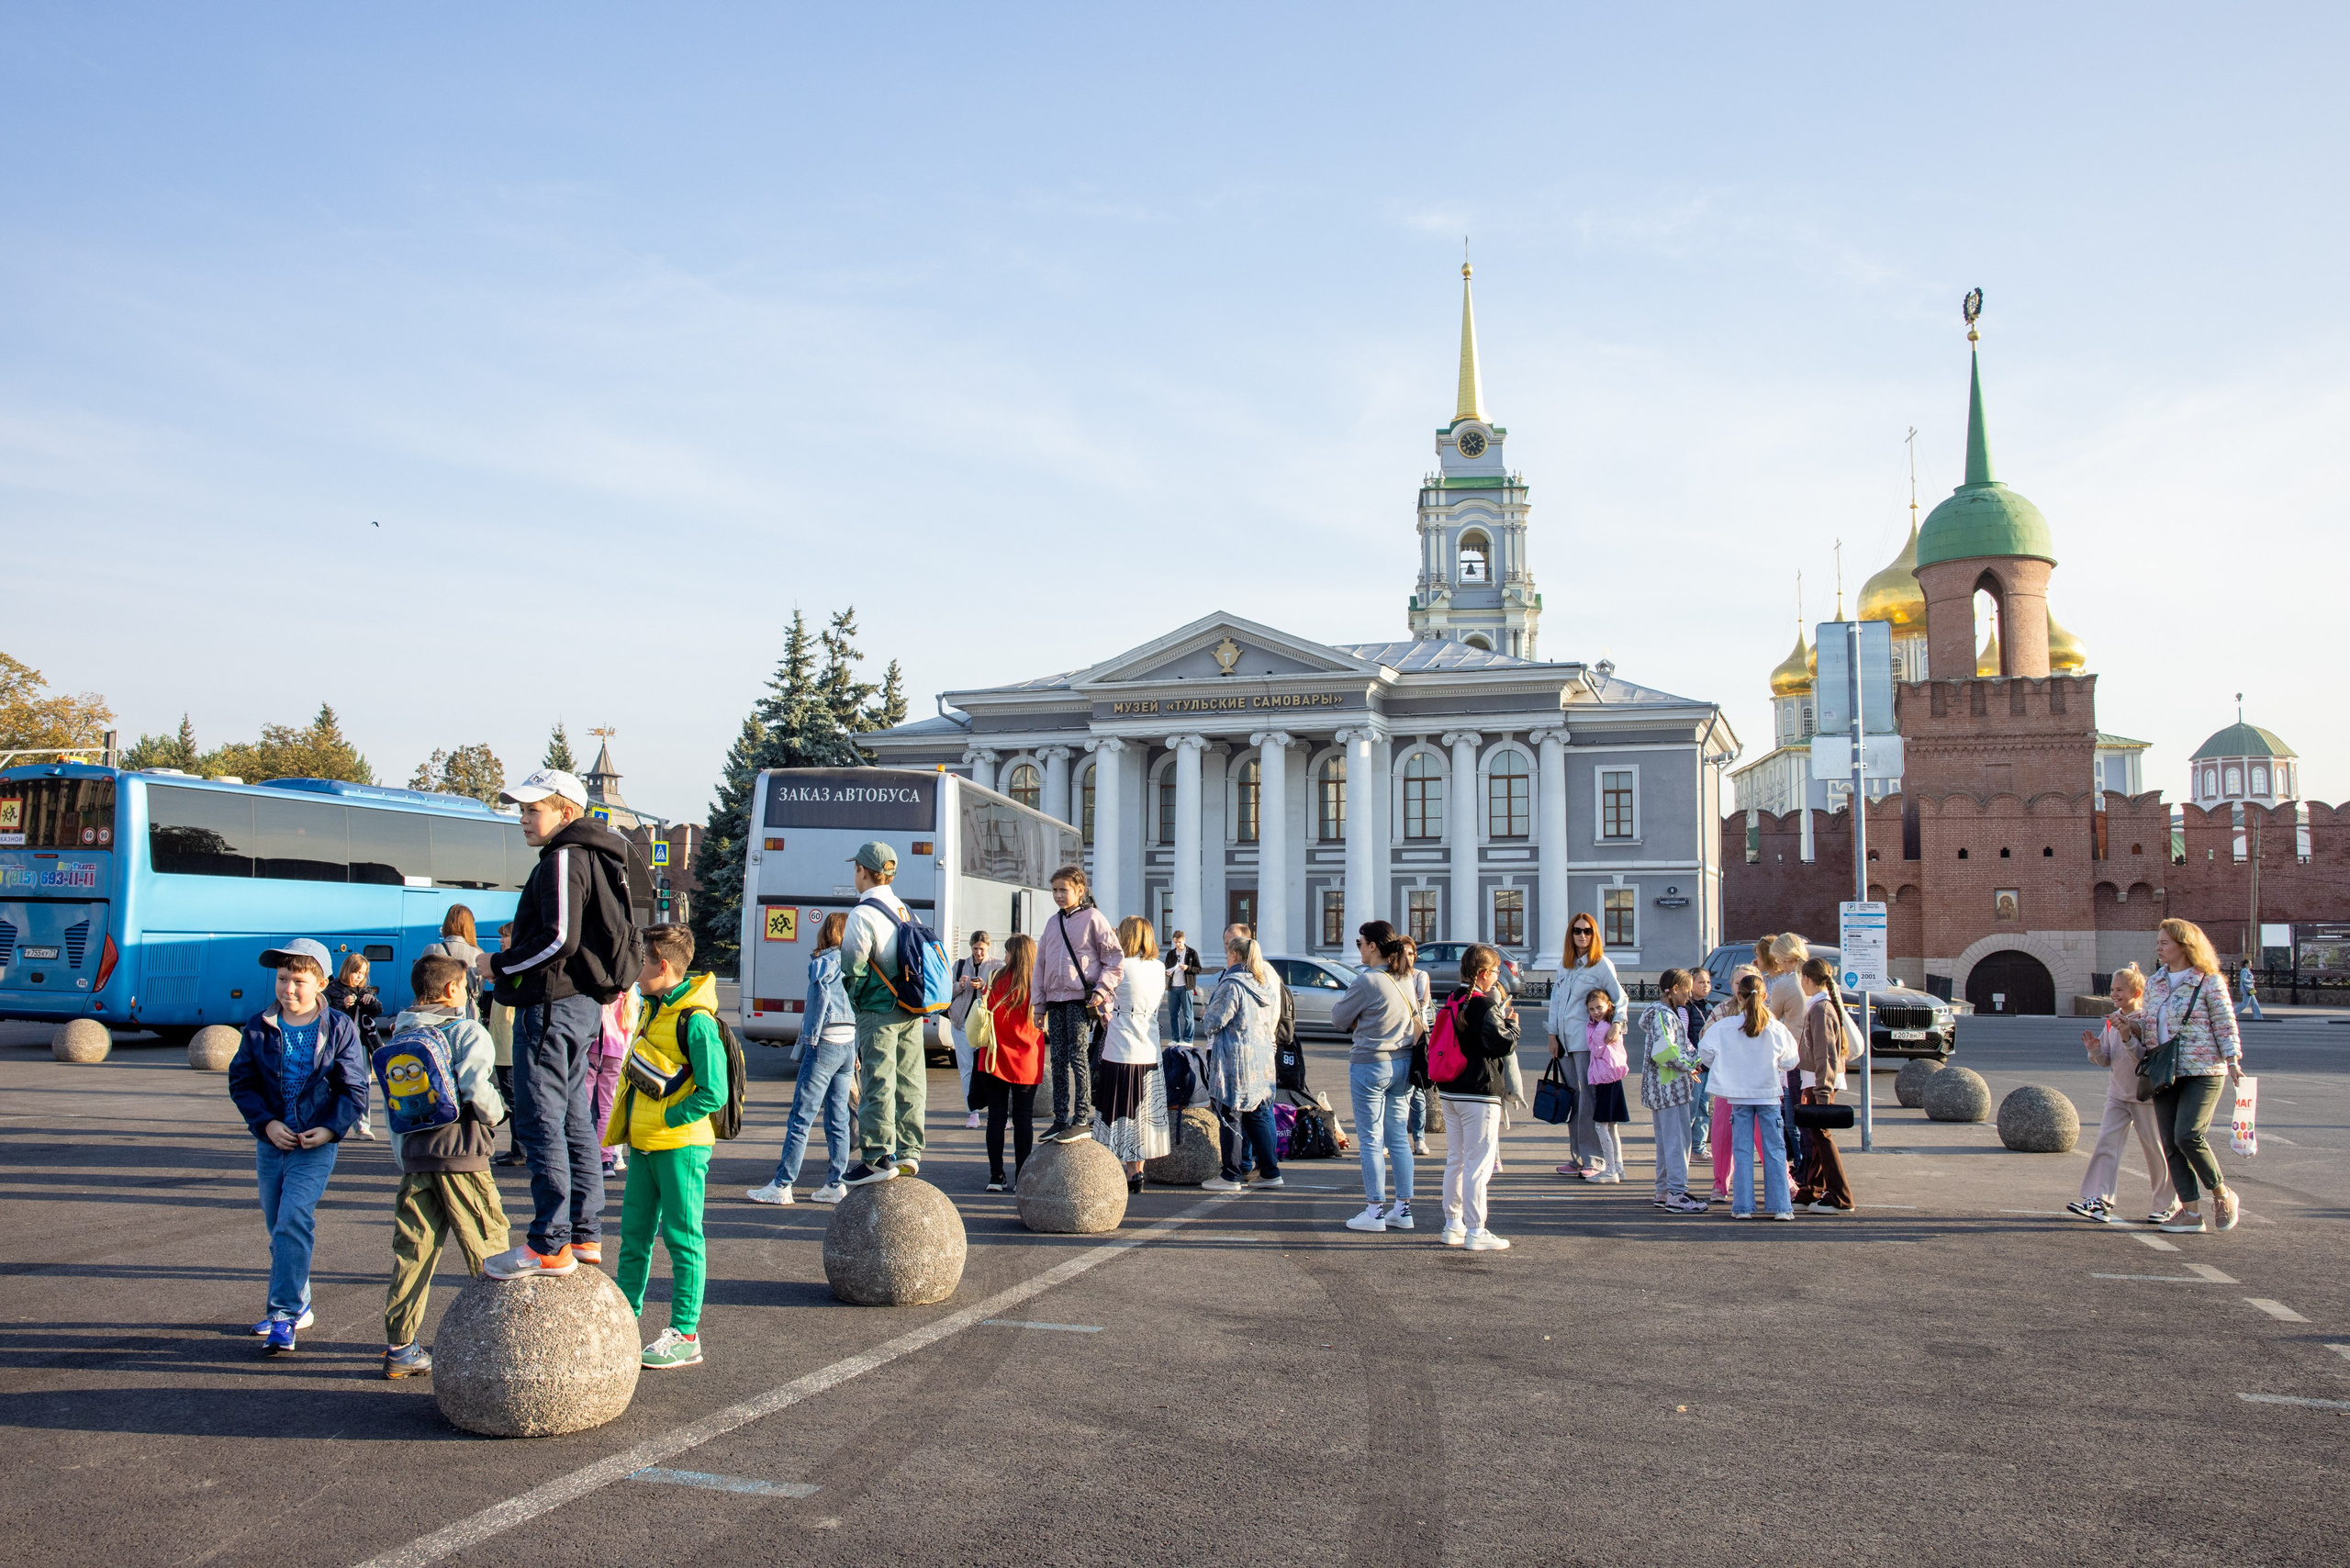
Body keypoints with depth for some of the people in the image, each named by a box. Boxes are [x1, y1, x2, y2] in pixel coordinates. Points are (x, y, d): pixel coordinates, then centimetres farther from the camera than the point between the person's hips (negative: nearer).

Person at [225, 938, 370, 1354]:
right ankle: (297, 1305, 29)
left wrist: (331, 1128, -14)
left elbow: (355, 1089, -1)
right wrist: (266, 1122, -9)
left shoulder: (340, 1029, -4)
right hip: (270, 1143, 4)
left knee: (292, 1222, -16)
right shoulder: (259, 1028, 3)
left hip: (316, 1146, -4)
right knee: (279, 1229, 13)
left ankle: (283, 1314, -14)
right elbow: (241, 1081, 4)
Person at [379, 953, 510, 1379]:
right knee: (488, 1251, 4)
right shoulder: (467, 1032, -8)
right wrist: (496, 1113, 1)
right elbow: (476, 1088, -20)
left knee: (412, 1253, 9)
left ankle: (399, 1346, 11)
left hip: (413, 1159, 6)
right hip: (460, 1157, -6)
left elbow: (390, 1104, 15)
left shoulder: (398, 1038, 13)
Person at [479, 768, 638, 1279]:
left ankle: (549, 1246, -7)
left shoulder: (563, 859, -13)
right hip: (583, 1003, 11)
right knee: (575, 1121, 13)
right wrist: (513, 963, 16)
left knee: (540, 1123, -8)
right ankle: (585, 1234, 18)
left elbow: (559, 938, -22)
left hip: (553, 1003, -10)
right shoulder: (593, 859, 18)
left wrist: (500, 965, -9)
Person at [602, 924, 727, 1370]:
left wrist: (665, 1120, -16)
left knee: (682, 1238, -1)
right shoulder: (652, 1010, 13)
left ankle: (686, 1336, 6)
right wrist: (626, 1124, 13)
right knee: (634, 1234, 15)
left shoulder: (695, 1021, -17)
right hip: (645, 1145, 9)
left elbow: (714, 1093, -20)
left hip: (680, 1147, -9)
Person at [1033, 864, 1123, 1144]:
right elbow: (1041, 964, 19)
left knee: (1079, 1058, -10)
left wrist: (1101, 989, -14)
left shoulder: (1093, 918, -2)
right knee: (1059, 1061, 7)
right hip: (1055, 1001, 7)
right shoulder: (1053, 923, 17)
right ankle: (1060, 1119, 13)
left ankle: (1082, 1121, -8)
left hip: (1082, 1000, -6)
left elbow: (1115, 959, -4)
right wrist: (1040, 1006, 14)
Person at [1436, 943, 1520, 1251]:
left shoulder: (1452, 1003, 9)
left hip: (1449, 1092, 8)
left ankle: (1453, 1225, 21)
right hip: (1479, 1093, -8)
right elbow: (1505, 1045, -20)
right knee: (1478, 1164, -4)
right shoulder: (1486, 1006, -15)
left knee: (1455, 1160, 15)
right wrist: (1511, 1023, -2)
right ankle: (1476, 1232, -2)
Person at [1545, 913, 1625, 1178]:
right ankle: (1577, 1158, 15)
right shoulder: (1564, 963, 15)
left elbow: (1619, 997, -6)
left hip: (1588, 1039, -6)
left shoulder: (1601, 964, -3)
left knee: (1588, 1098, -8)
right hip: (1566, 1039, 6)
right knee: (1572, 1097, 9)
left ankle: (1594, 1160, -5)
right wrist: (1553, 1034, 10)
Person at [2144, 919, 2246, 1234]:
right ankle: (2191, 1212, 8)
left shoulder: (2209, 981, -4)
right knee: (2170, 1144, 2)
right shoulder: (2154, 982, 13)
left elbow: (2225, 1024, -5)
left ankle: (2221, 1193, 6)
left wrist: (2233, 1061, -10)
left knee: (2188, 1135, -19)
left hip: (2203, 1071, -6)